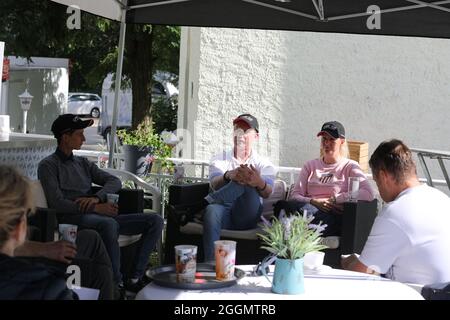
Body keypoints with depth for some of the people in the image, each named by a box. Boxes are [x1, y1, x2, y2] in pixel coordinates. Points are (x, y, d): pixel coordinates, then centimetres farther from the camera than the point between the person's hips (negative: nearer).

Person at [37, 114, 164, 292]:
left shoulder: (82, 163, 22)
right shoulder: (48, 166, 2)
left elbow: (115, 182, 13)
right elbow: (57, 204, -11)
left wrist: (97, 198, -9)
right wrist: (97, 208, -18)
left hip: (103, 218, 7)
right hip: (71, 219, -7)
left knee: (155, 221, -8)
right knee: (109, 224, -40)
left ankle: (136, 278, -13)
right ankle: (116, 284, -30)